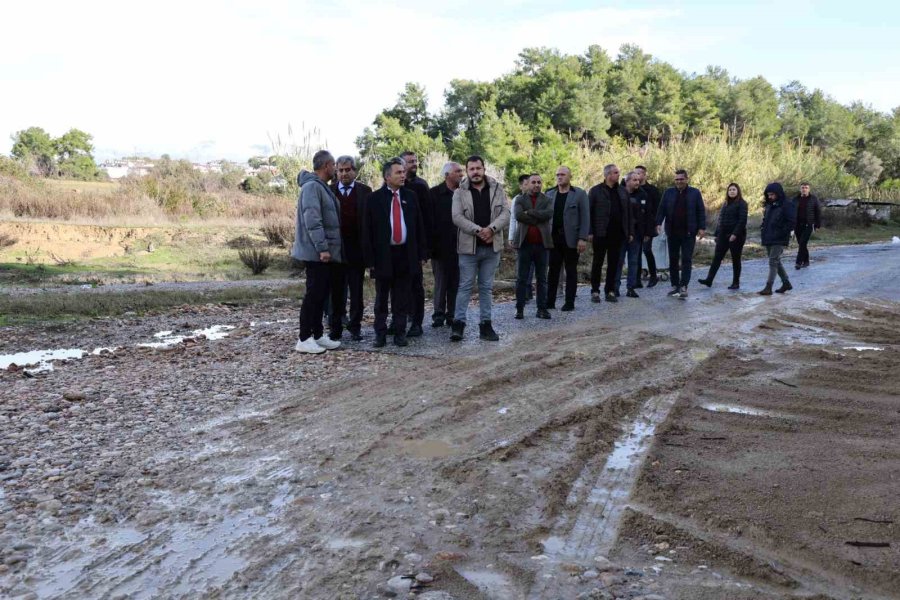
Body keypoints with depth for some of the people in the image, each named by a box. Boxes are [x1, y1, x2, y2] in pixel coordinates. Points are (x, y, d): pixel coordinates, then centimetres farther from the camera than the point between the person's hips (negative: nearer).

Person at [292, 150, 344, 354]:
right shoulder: (312, 186, -15)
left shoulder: (322, 187, 16)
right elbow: (312, 220, -22)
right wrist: (322, 248, -24)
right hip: (316, 253, -10)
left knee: (322, 294, 12)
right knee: (314, 294, -6)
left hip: (324, 252, 10)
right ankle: (304, 339, -1)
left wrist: (327, 248, 17)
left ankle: (318, 335, 20)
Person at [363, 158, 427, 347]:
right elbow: (367, 230, -3)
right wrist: (370, 258, -8)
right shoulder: (374, 198, -2)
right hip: (383, 254, -2)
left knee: (402, 298, 7)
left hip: (406, 254, 2)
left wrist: (422, 253, 4)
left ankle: (400, 333, 16)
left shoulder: (410, 197, 7)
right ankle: (380, 334, 17)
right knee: (382, 298, 8)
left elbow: (419, 226, 9)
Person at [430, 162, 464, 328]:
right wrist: (431, 245, -10)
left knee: (455, 283, 6)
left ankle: (452, 315, 14)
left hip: (459, 246, 3)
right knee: (441, 283, 4)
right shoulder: (435, 193, -3)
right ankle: (439, 315, 12)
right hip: (441, 246, -3)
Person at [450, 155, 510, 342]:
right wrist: (478, 230, -20)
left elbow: (505, 213, -2)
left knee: (486, 287, 10)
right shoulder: (460, 192, -1)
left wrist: (491, 229, -18)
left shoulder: (497, 189, 5)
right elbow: (457, 217, -10)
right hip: (469, 246, -2)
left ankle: (485, 324, 16)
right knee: (465, 286, 1)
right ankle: (458, 323, 6)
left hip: (491, 247, 2)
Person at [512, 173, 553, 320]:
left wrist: (529, 212, -12)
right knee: (522, 278, 2)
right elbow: (518, 215, -12)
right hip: (525, 243, -1)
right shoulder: (520, 199, 7)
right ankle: (520, 308, 8)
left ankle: (542, 308, 12)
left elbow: (549, 213, -12)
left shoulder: (547, 200, 10)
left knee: (542, 279, 6)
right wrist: (538, 219, -11)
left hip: (541, 243, 1)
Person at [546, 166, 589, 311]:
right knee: (553, 270, 5)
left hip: (571, 239, -3)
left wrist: (583, 238, -12)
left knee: (571, 271, 5)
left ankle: (569, 302, 10)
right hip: (553, 238, 3)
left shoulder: (579, 194, 0)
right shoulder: (549, 194, 10)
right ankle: (550, 301, 10)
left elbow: (585, 217, -5)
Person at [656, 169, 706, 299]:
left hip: (688, 233, -3)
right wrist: (658, 223, -9)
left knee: (686, 260, -5)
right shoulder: (669, 192, 8)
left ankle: (684, 287, -7)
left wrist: (702, 228, -6)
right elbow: (661, 209, 5)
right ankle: (675, 285, 16)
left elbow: (701, 211, 2)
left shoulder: (695, 193, 3)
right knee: (673, 260, 7)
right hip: (673, 233, 3)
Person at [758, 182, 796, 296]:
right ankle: (786, 283, 27)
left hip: (779, 240, -8)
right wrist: (763, 226, 7)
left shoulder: (787, 205, -10)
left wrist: (781, 233, -18)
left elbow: (792, 222, -14)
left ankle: (768, 287, -9)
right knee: (776, 262, 14)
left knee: (773, 262, -10)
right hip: (768, 239, 8)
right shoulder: (769, 205, 14)